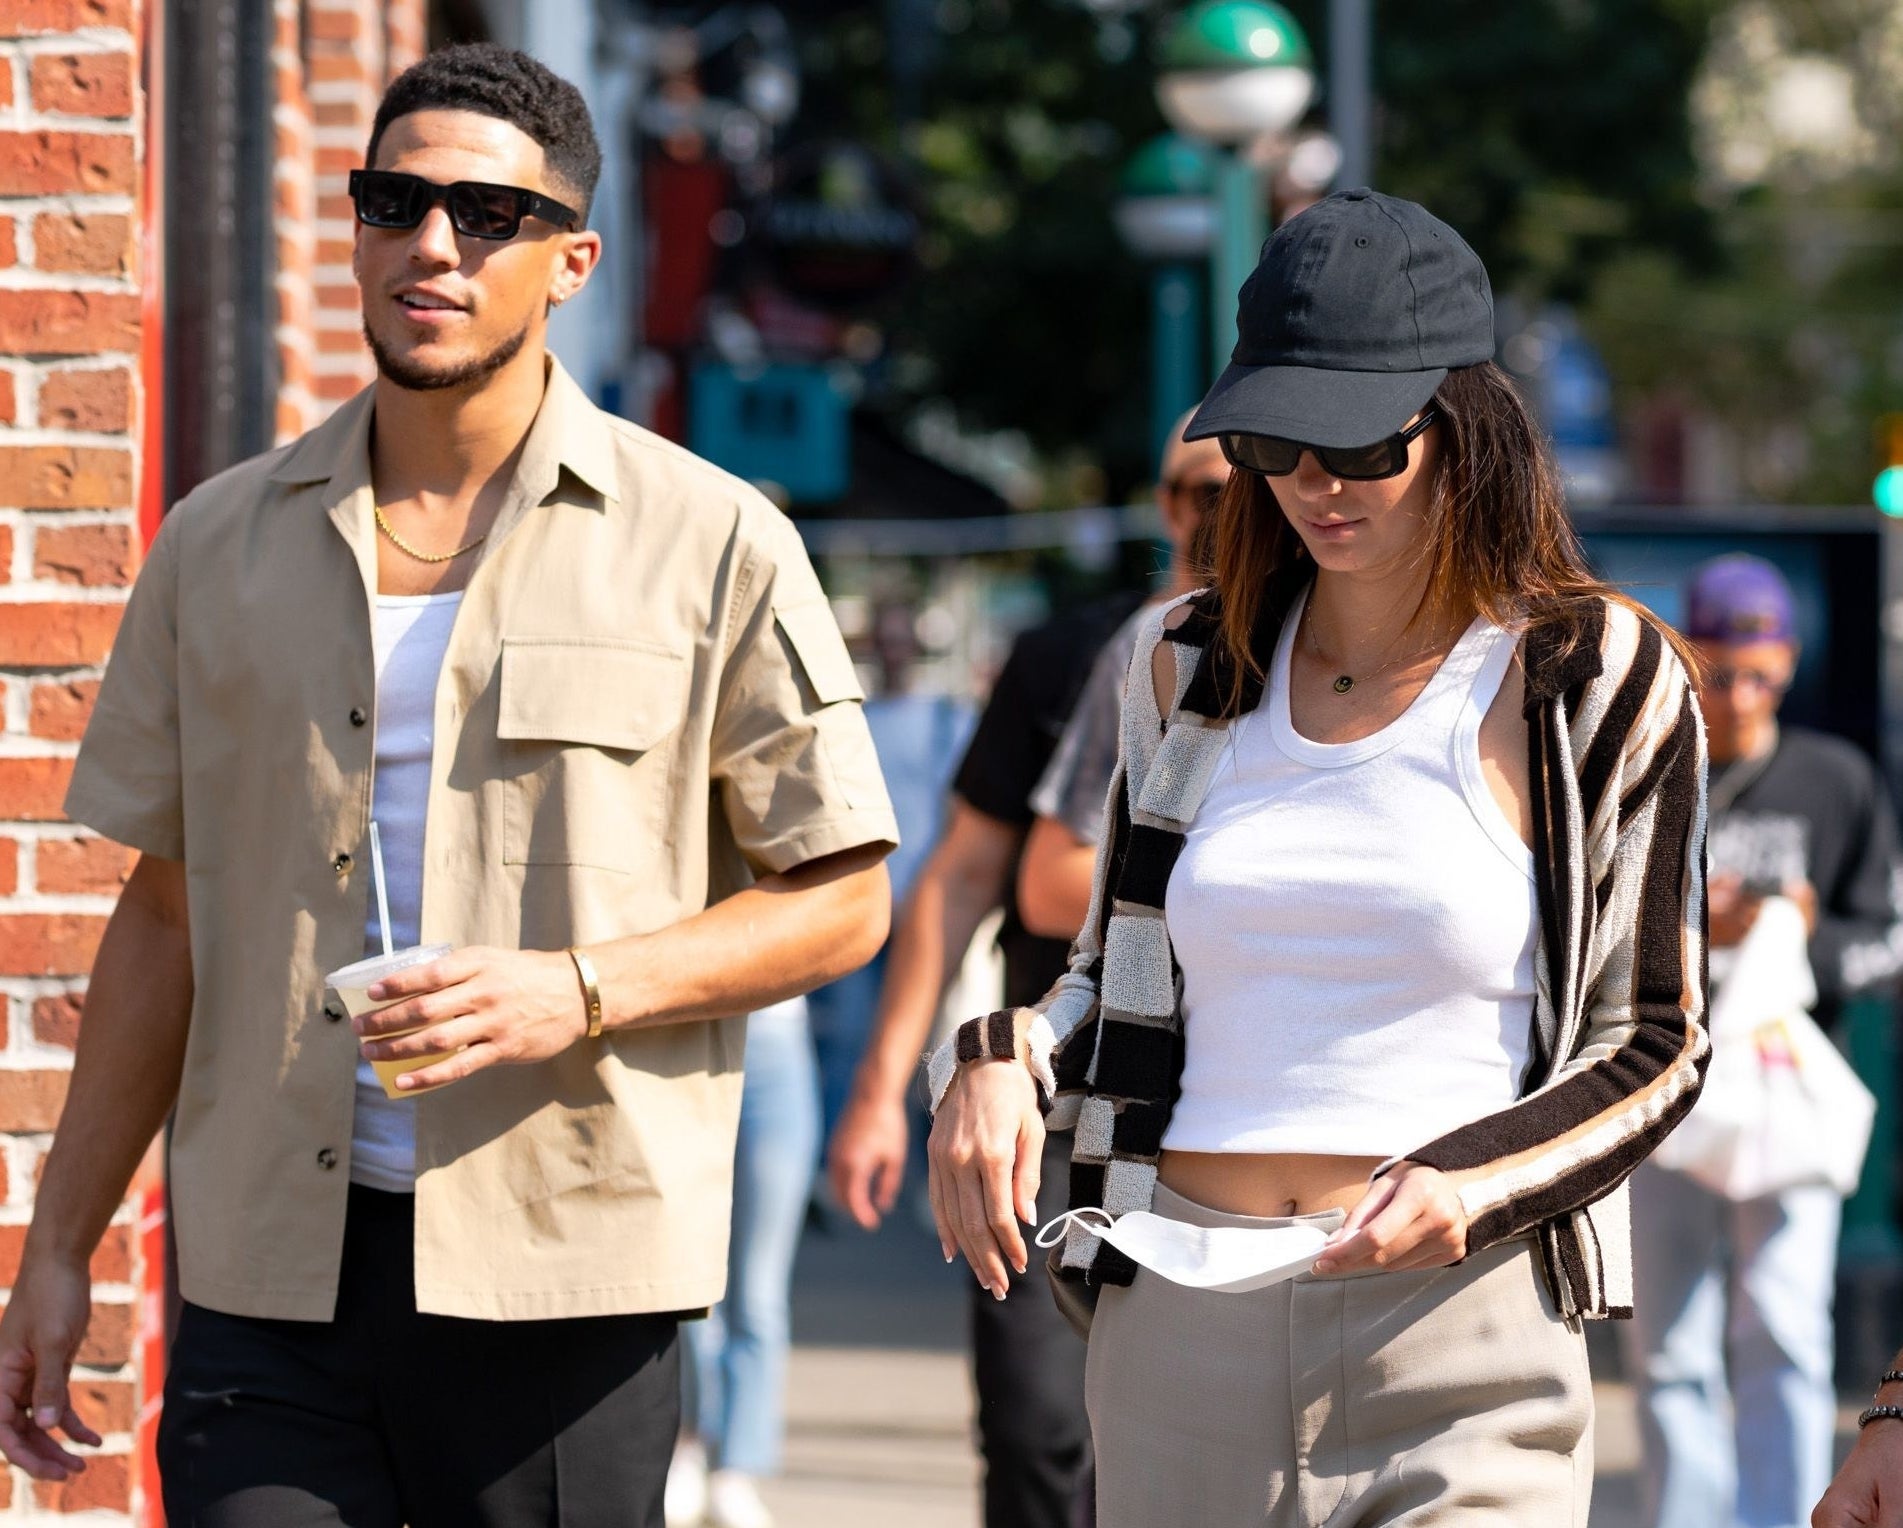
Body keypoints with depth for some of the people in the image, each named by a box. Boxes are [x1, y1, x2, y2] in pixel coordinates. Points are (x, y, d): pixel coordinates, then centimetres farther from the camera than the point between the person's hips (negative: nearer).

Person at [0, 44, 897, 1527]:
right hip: (271, 1277, 2)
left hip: (559, 1277, -2)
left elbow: (841, 901, 4)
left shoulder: (710, 545, 2)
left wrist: (576, 992, -12)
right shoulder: (221, 544, 12)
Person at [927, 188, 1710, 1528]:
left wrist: (1470, 1190, -14)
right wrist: (1004, 1057, 1)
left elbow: (1653, 1043, 2)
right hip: (1176, 1328, 4)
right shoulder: (1191, 667, 13)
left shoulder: (1594, 679, 1)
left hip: (1456, 1331, -4)